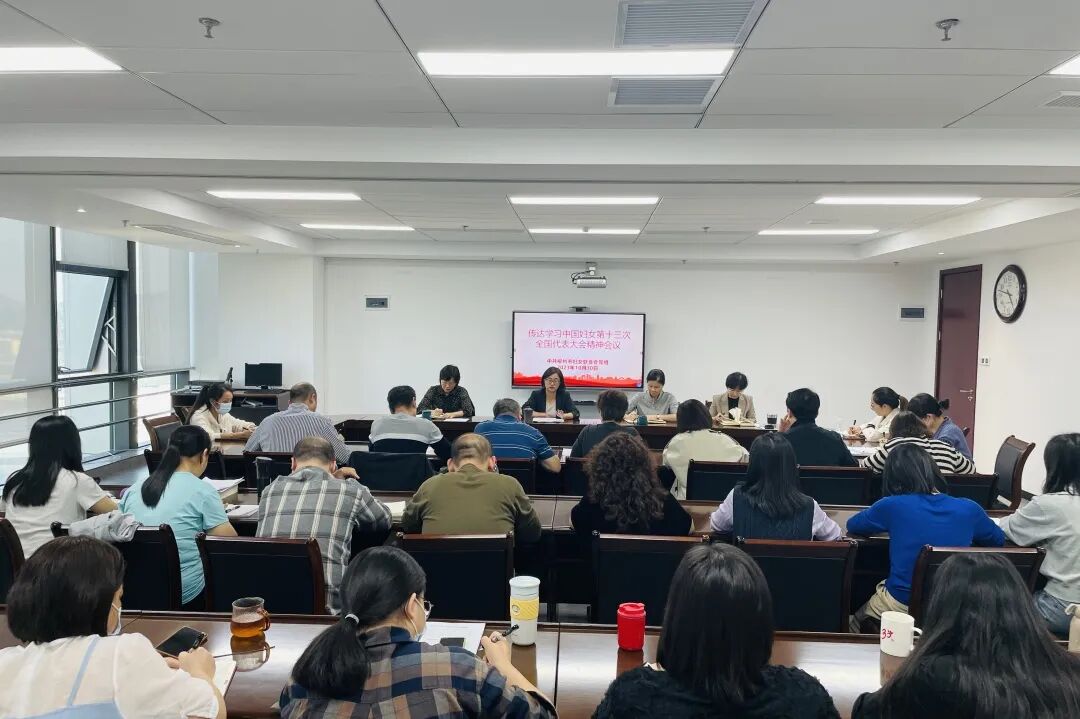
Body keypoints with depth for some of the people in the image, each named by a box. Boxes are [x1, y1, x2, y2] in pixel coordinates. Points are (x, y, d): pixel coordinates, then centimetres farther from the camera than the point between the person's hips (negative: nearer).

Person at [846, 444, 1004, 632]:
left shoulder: (892, 506, -11)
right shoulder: (969, 509, -4)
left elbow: (852, 525, 7)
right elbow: (998, 540, 16)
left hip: (900, 606, -3)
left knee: (855, 622, 27)